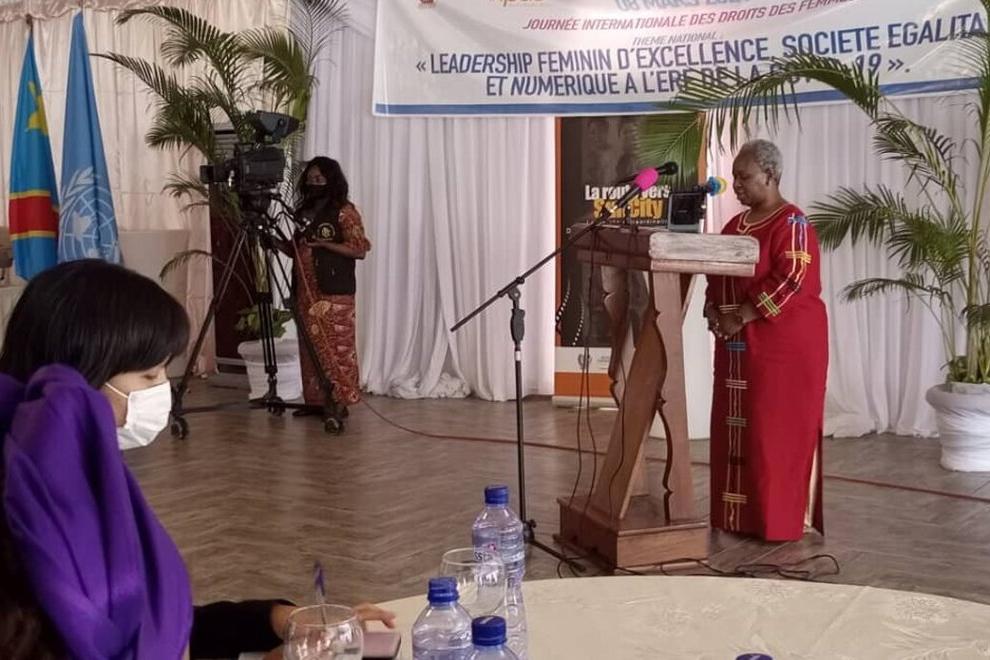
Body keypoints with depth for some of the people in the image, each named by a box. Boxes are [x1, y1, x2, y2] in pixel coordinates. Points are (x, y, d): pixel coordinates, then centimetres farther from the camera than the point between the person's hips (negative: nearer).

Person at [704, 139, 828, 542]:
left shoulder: (792, 224, -10)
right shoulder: (736, 225, 15)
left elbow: (791, 281, -21)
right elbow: (716, 274, 19)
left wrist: (739, 317, -20)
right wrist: (713, 310, -2)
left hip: (783, 344, -8)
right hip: (738, 345, 8)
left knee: (776, 433, -5)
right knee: (735, 430, 9)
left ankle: (781, 520, 4)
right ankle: (737, 515, 17)